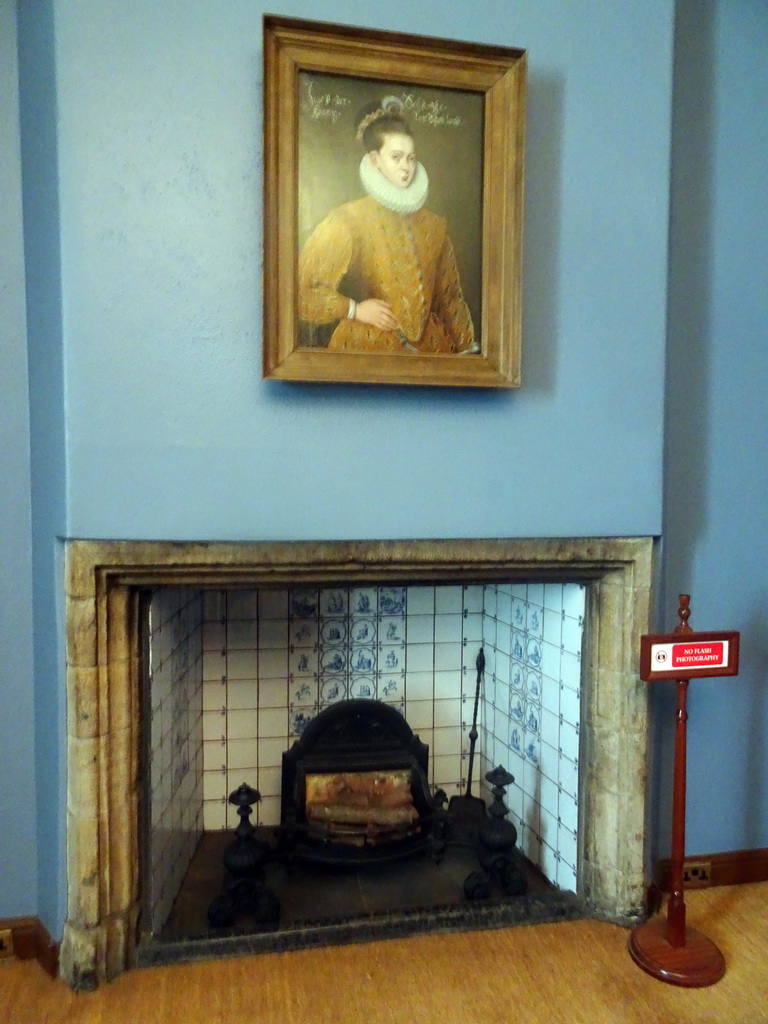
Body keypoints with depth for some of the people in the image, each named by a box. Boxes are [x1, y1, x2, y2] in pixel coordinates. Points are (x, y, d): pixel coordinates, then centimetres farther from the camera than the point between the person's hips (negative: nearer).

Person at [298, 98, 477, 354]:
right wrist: (355, 309, -11)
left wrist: (467, 347, 10)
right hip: (367, 347, -4)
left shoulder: (433, 225, 8)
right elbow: (302, 284, -8)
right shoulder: (348, 219, -7)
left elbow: (450, 295, 14)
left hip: (429, 347, 4)